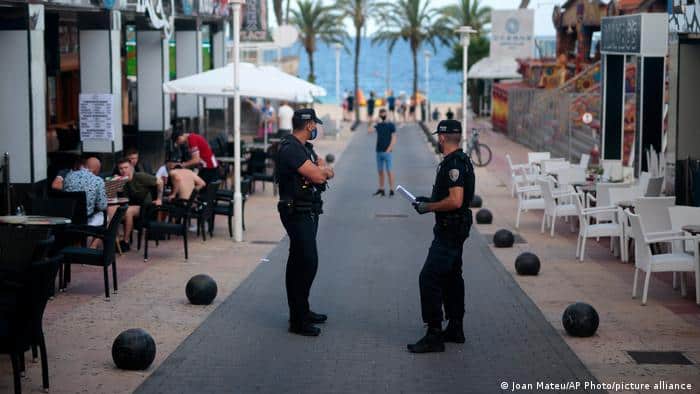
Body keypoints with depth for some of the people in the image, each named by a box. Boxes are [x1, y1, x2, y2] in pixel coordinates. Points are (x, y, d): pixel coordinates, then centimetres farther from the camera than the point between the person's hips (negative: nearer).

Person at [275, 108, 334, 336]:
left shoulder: (305, 147, 15)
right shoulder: (290, 149, -18)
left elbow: (327, 173, 11)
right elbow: (317, 175, -24)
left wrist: (321, 170, -11)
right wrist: (322, 168, -2)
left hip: (308, 212, 10)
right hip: (297, 213, -10)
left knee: (299, 262, 16)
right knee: (308, 262, -12)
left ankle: (301, 311, 26)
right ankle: (298, 320, -8)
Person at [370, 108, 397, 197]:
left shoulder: (391, 125, -1)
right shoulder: (378, 125, 12)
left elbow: (394, 138, -7)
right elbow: (370, 130, -3)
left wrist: (389, 149, -16)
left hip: (387, 152, -5)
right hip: (379, 152, 5)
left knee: (389, 171, -6)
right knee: (380, 171, 8)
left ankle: (391, 190, -4)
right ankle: (381, 189, 14)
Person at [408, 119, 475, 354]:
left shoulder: (453, 164, -20)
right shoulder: (460, 160, 12)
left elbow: (455, 200, -28)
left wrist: (428, 207, -17)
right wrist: (430, 200, 17)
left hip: (449, 229, -11)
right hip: (456, 228, 11)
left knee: (429, 278, -12)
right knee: (451, 277, 18)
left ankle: (434, 336, -12)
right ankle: (455, 329, 27)